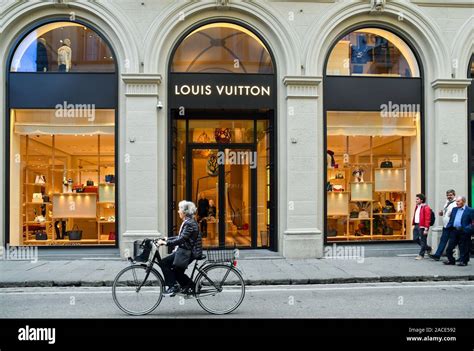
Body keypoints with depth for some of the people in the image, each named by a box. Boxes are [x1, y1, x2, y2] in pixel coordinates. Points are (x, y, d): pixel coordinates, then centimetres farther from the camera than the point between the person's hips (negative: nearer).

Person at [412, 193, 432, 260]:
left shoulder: (426, 208, -11)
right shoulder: (417, 207, 16)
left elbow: (427, 219, -15)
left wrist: (426, 229, -18)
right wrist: (414, 225, 15)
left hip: (422, 226, -9)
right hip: (416, 225, 9)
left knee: (422, 241, 0)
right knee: (416, 238, 10)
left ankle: (421, 255, 7)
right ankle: (428, 248, 29)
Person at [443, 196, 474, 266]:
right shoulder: (454, 209, 15)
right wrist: (448, 227, 6)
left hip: (463, 232, -5)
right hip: (454, 231, 5)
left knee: (463, 248, 2)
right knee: (450, 247, 6)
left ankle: (463, 261, 15)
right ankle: (451, 260, 18)